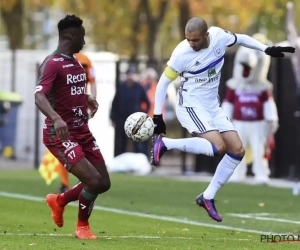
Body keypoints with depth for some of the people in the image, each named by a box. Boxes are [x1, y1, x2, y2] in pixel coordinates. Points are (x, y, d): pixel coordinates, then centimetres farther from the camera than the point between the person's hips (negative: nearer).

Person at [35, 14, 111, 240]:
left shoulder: (76, 62, 12)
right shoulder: (52, 64, -16)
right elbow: (40, 97, -30)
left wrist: (88, 99, 12)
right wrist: (56, 118, -47)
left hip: (82, 132, 9)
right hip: (61, 135, -9)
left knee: (104, 183, 7)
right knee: (93, 181, -18)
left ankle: (59, 200, 32)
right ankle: (82, 227, 7)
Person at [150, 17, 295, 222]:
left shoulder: (219, 36, -11)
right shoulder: (181, 53, -22)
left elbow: (241, 39, 12)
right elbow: (164, 82, -12)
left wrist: (267, 49, 5)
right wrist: (158, 116, -13)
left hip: (212, 106, 7)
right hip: (191, 105, -7)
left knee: (237, 150, 1)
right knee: (218, 146, -27)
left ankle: (207, 197, 8)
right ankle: (164, 143, -15)